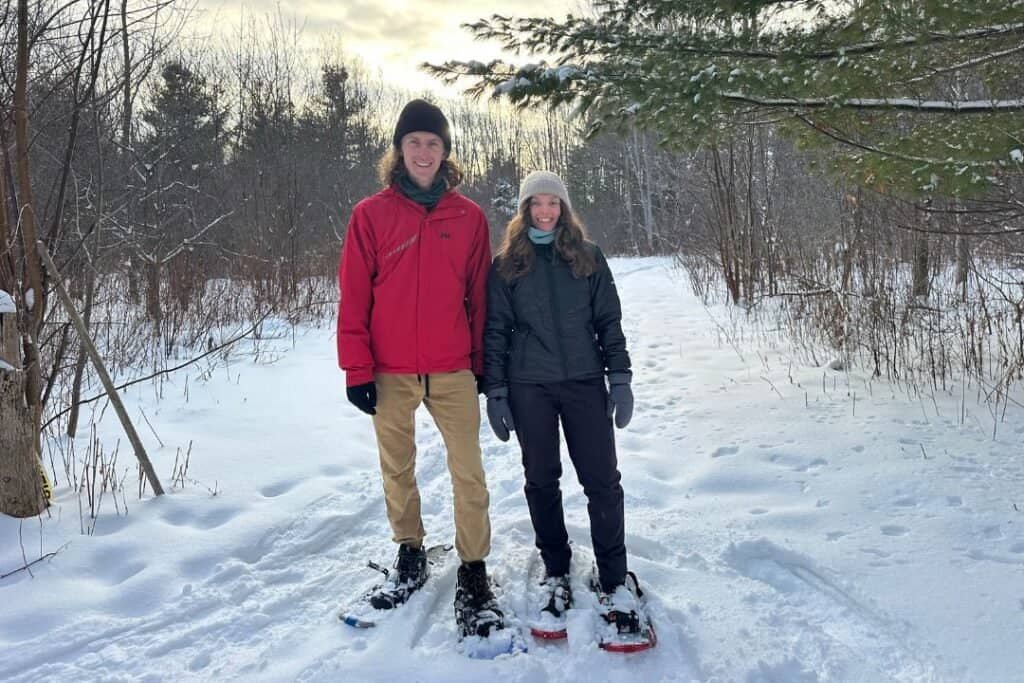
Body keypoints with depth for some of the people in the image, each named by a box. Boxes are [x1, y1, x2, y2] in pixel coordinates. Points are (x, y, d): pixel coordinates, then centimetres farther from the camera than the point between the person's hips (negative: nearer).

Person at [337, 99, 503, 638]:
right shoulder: (371, 215, 0)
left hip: (453, 372, 0)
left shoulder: (468, 217, 4)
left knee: (468, 473, 1)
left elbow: (479, 295, 7)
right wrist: (358, 369, -4)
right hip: (391, 374, 0)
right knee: (397, 470, 13)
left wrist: (483, 363, 8)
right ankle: (409, 556, 31)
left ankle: (473, 572, 13)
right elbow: (353, 297, -1)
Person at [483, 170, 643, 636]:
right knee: (541, 480, 9)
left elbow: (609, 321, 6)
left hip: (584, 381, 0)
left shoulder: (588, 258, 7)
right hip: (529, 387, 0)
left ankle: (614, 578, 12)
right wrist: (495, 392, 0)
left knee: (602, 479, -2)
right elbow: (495, 331, 5)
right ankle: (556, 570, 25)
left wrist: (620, 378, -1)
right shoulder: (505, 265, 6)